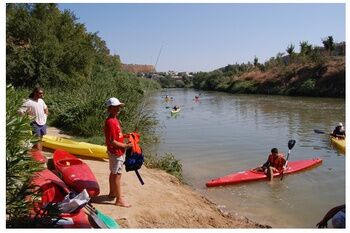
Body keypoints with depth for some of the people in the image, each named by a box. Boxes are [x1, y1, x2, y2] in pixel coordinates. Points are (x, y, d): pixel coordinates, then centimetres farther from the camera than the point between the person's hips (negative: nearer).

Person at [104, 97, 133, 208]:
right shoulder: (110, 122, -24)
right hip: (116, 153, -10)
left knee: (113, 173, 21)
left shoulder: (115, 119, 7)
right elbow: (112, 142, -25)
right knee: (117, 175, 0)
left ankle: (112, 192, 37)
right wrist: (126, 146, -18)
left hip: (118, 152, 10)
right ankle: (119, 199, 9)